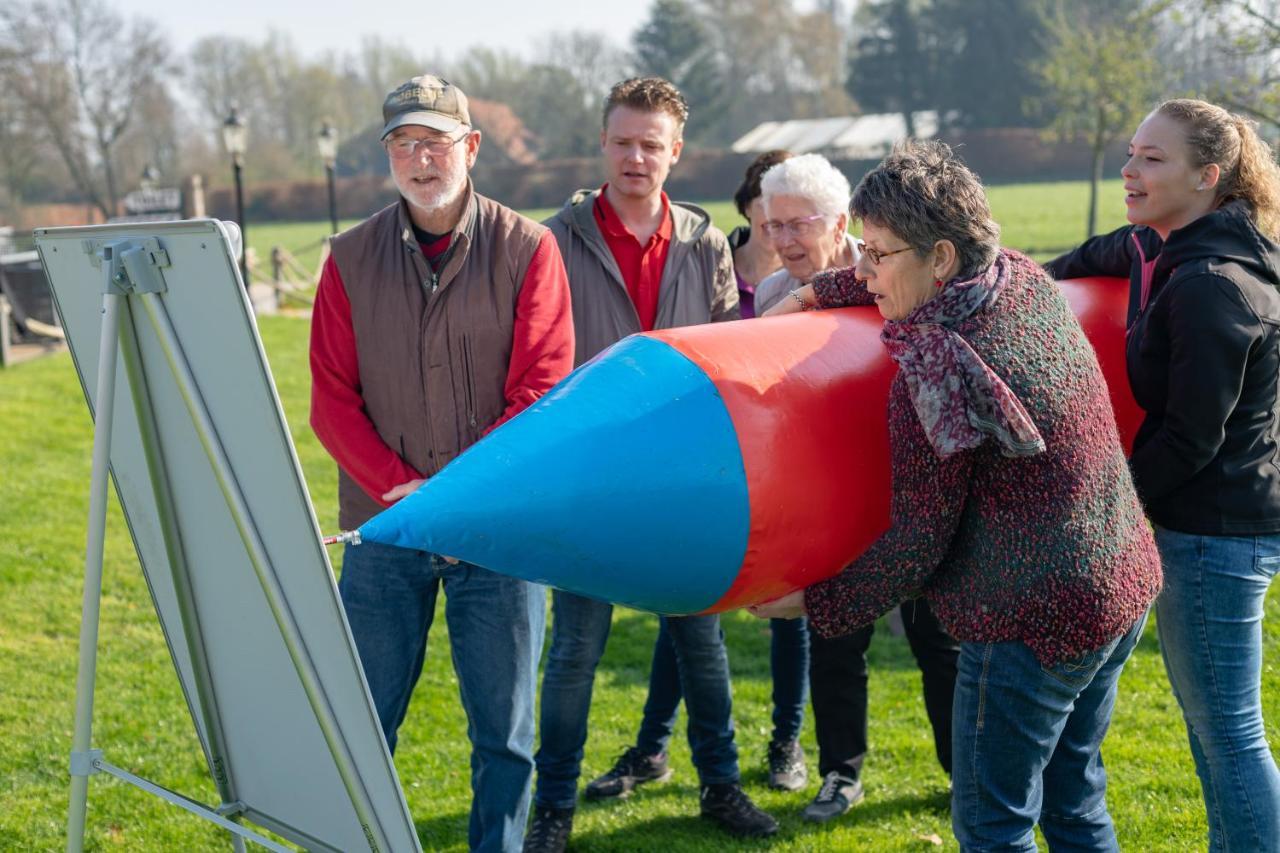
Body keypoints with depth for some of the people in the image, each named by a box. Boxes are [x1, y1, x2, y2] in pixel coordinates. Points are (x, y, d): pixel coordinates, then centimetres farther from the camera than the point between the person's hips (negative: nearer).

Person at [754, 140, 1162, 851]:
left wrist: (815, 604, -5)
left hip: (1031, 625, -9)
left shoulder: (935, 373, -24)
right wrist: (813, 293, 21)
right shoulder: (1026, 280, -1)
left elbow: (916, 545, -16)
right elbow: (914, 283, 24)